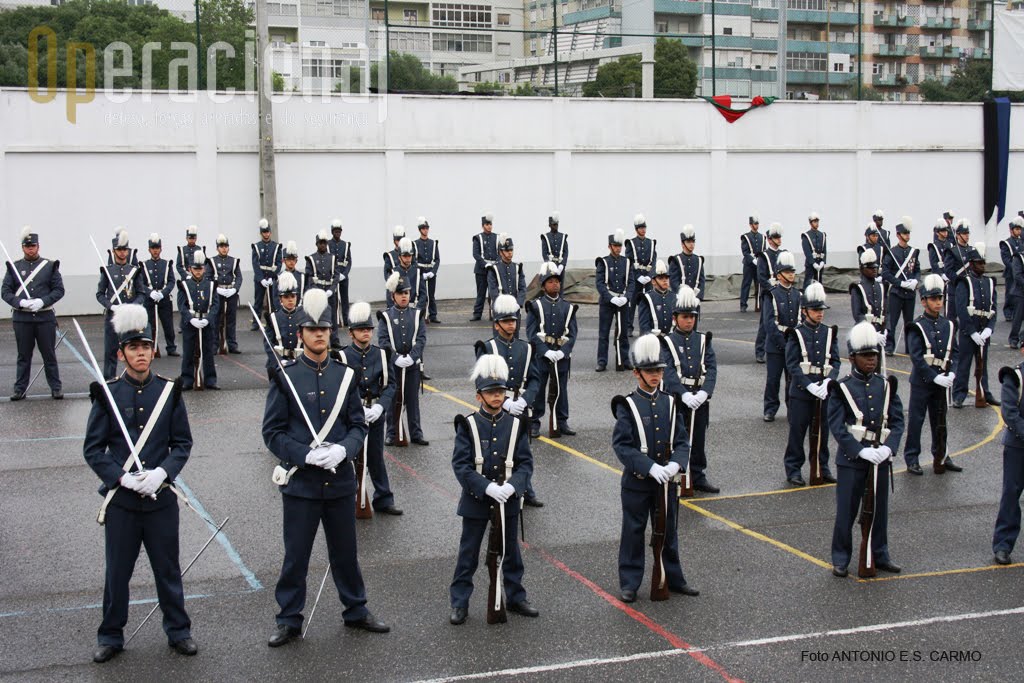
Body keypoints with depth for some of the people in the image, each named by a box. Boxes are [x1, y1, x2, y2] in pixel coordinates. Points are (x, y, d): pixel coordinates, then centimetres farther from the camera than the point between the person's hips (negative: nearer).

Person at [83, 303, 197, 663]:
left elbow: (183, 443, 1)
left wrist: (161, 473, -15)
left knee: (168, 568, 12)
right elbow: (93, 448, -4)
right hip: (120, 499, -1)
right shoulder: (107, 394, -5)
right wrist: (122, 477, -16)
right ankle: (111, 636, 26)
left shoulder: (169, 391, -1)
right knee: (117, 571, 10)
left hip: (161, 497, 1)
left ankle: (178, 630, 27)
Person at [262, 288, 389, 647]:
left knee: (346, 551, 16)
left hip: (341, 480, 3)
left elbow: (358, 424, 6)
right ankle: (289, 619, 21)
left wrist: (343, 449, -14)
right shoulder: (286, 377, -6)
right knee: (296, 554, 7)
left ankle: (356, 610, 31)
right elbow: (272, 431, -7)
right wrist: (306, 455, -19)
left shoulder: (345, 375, 3)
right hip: (300, 481, -3)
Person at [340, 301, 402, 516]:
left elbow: (391, 384, 2)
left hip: (375, 414, 3)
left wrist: (380, 406, -14)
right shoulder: (342, 357, -7)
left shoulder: (382, 354, 3)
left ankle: (383, 500, 19)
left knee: (376, 458, 12)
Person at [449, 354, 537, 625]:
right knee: (468, 553, 8)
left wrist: (512, 486, -20)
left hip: (508, 501, 2)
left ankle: (515, 598, 31)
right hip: (475, 501, -2)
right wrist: (487, 487, -24)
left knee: (510, 551, 16)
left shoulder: (515, 424, -2)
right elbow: (460, 464, -14)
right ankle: (460, 603, 18)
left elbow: (525, 462, -3)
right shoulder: (468, 425, -9)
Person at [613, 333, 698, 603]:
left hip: (666, 480, 4)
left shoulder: (670, 402, 3)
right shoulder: (627, 405, -9)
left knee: (669, 530, 16)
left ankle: (673, 578, 30)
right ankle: (629, 583, 18)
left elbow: (681, 441, 2)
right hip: (637, 481, -4)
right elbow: (622, 445, -17)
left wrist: (676, 464, -18)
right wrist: (651, 467, -26)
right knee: (633, 531, 7)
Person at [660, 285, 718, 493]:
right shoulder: (667, 341, -4)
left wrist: (704, 392, -20)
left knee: (698, 439, 12)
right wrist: (684, 394, -28)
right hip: (676, 398, -3)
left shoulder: (703, 339, 7)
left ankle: (698, 477, 23)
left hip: (700, 397, 3)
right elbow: (668, 371, -15)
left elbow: (711, 368, -4)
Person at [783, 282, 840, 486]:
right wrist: (810, 385, -18)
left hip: (824, 391, 4)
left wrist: (827, 382, -14)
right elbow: (792, 364, -9)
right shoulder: (796, 334, -3)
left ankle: (822, 468, 24)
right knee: (797, 431, 2)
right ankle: (793, 469, 11)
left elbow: (835, 361, 4)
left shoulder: (829, 333, 8)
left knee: (822, 431, 12)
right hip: (801, 392, -3)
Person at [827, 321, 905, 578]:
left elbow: (898, 421, 3)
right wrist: (861, 451, -20)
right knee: (846, 511, 3)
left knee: (879, 509, 14)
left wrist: (888, 447, -14)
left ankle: (880, 555, 29)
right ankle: (840, 559, 15)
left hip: (881, 457, 4)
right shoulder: (841, 388, -7)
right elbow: (836, 426, -12)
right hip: (851, 459, -4)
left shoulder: (886, 386, 5)